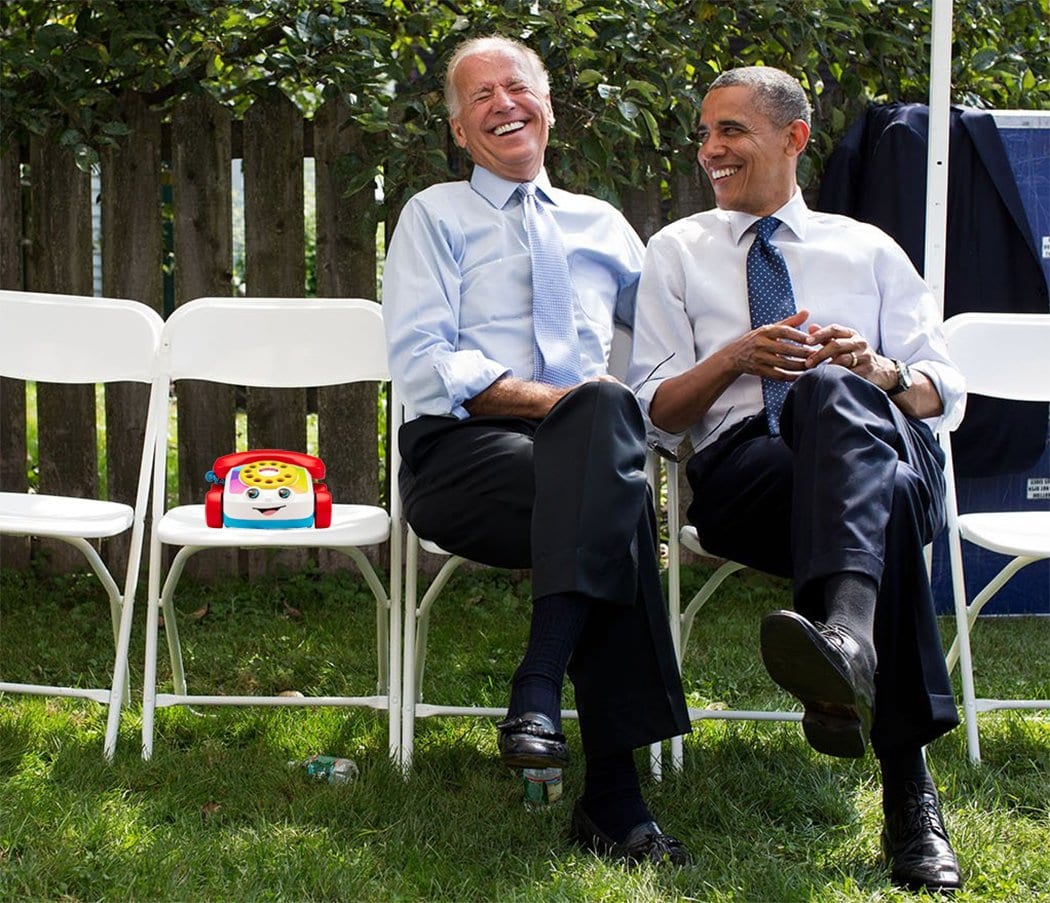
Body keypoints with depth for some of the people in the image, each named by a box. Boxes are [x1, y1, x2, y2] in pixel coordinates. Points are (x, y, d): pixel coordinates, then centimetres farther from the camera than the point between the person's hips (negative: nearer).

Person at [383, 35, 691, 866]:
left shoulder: (602, 224, 27)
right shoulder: (436, 215, 15)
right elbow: (422, 364, -1)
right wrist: (546, 399, -13)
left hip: (590, 452, 3)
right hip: (463, 454, -3)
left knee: (606, 411, -37)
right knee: (617, 505, -35)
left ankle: (539, 692, -41)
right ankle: (613, 798, -37)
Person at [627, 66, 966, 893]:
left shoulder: (869, 250, 25)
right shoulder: (678, 251, 23)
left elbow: (946, 396, 16)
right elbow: (654, 409, 13)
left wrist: (880, 372, -8)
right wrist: (735, 358, -7)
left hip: (885, 446, 1)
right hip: (742, 468, 0)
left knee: (833, 391, -39)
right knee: (886, 502, -38)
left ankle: (843, 634, -65)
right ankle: (910, 797, -47)